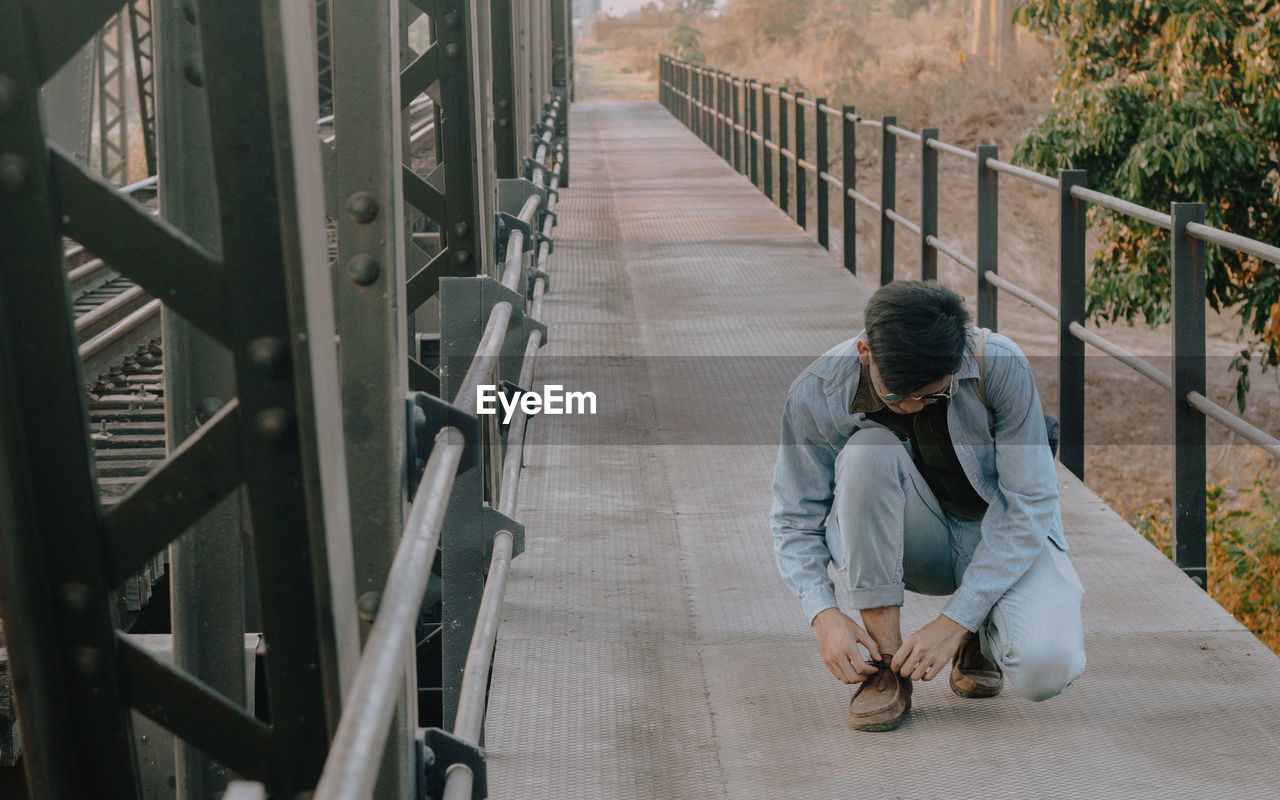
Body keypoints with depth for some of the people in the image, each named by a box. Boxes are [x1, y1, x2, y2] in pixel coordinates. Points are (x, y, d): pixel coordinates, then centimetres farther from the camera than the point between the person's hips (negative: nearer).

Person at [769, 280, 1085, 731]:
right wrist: (824, 616, -27)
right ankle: (886, 661, -21)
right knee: (867, 450, -33)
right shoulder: (816, 394, -21)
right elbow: (795, 522, -10)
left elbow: (1028, 506, -21)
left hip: (1001, 537, -1)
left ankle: (981, 633, 8)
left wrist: (954, 622, -27)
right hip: (907, 549, 1)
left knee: (1047, 669, -31)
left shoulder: (1002, 367, -25)